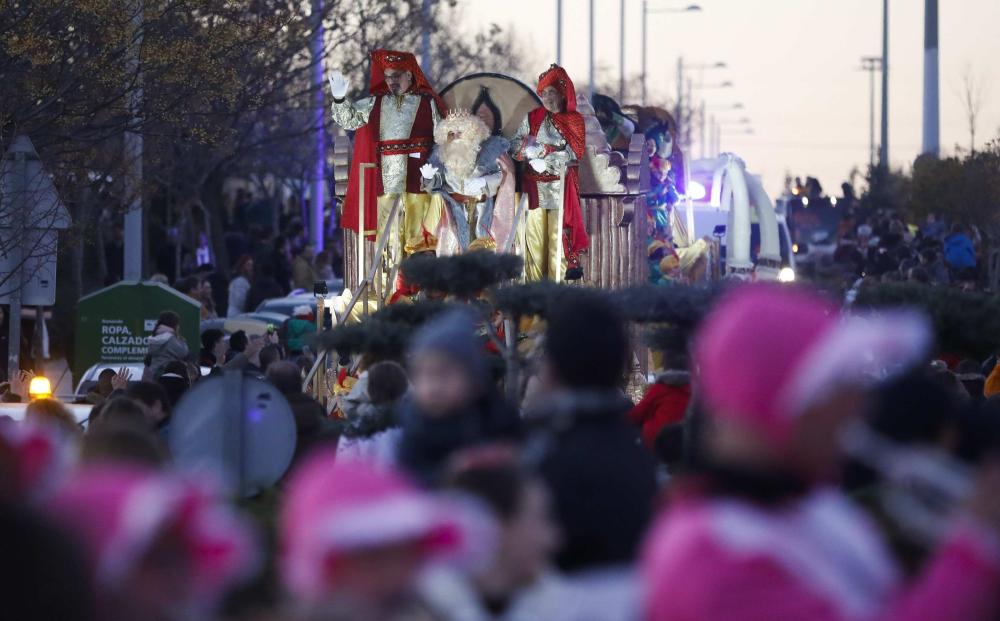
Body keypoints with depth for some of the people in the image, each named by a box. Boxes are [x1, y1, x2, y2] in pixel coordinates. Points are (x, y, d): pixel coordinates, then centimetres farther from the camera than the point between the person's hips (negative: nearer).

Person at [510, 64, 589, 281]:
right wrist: (549, 151, -11)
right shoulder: (532, 118, 11)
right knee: (535, 234, -2)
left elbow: (573, 153, -5)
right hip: (535, 184, 2)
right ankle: (534, 285, 0)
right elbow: (515, 146, 2)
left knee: (559, 234, -6)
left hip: (561, 185, -2)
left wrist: (542, 155, -12)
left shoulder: (573, 120, 6)